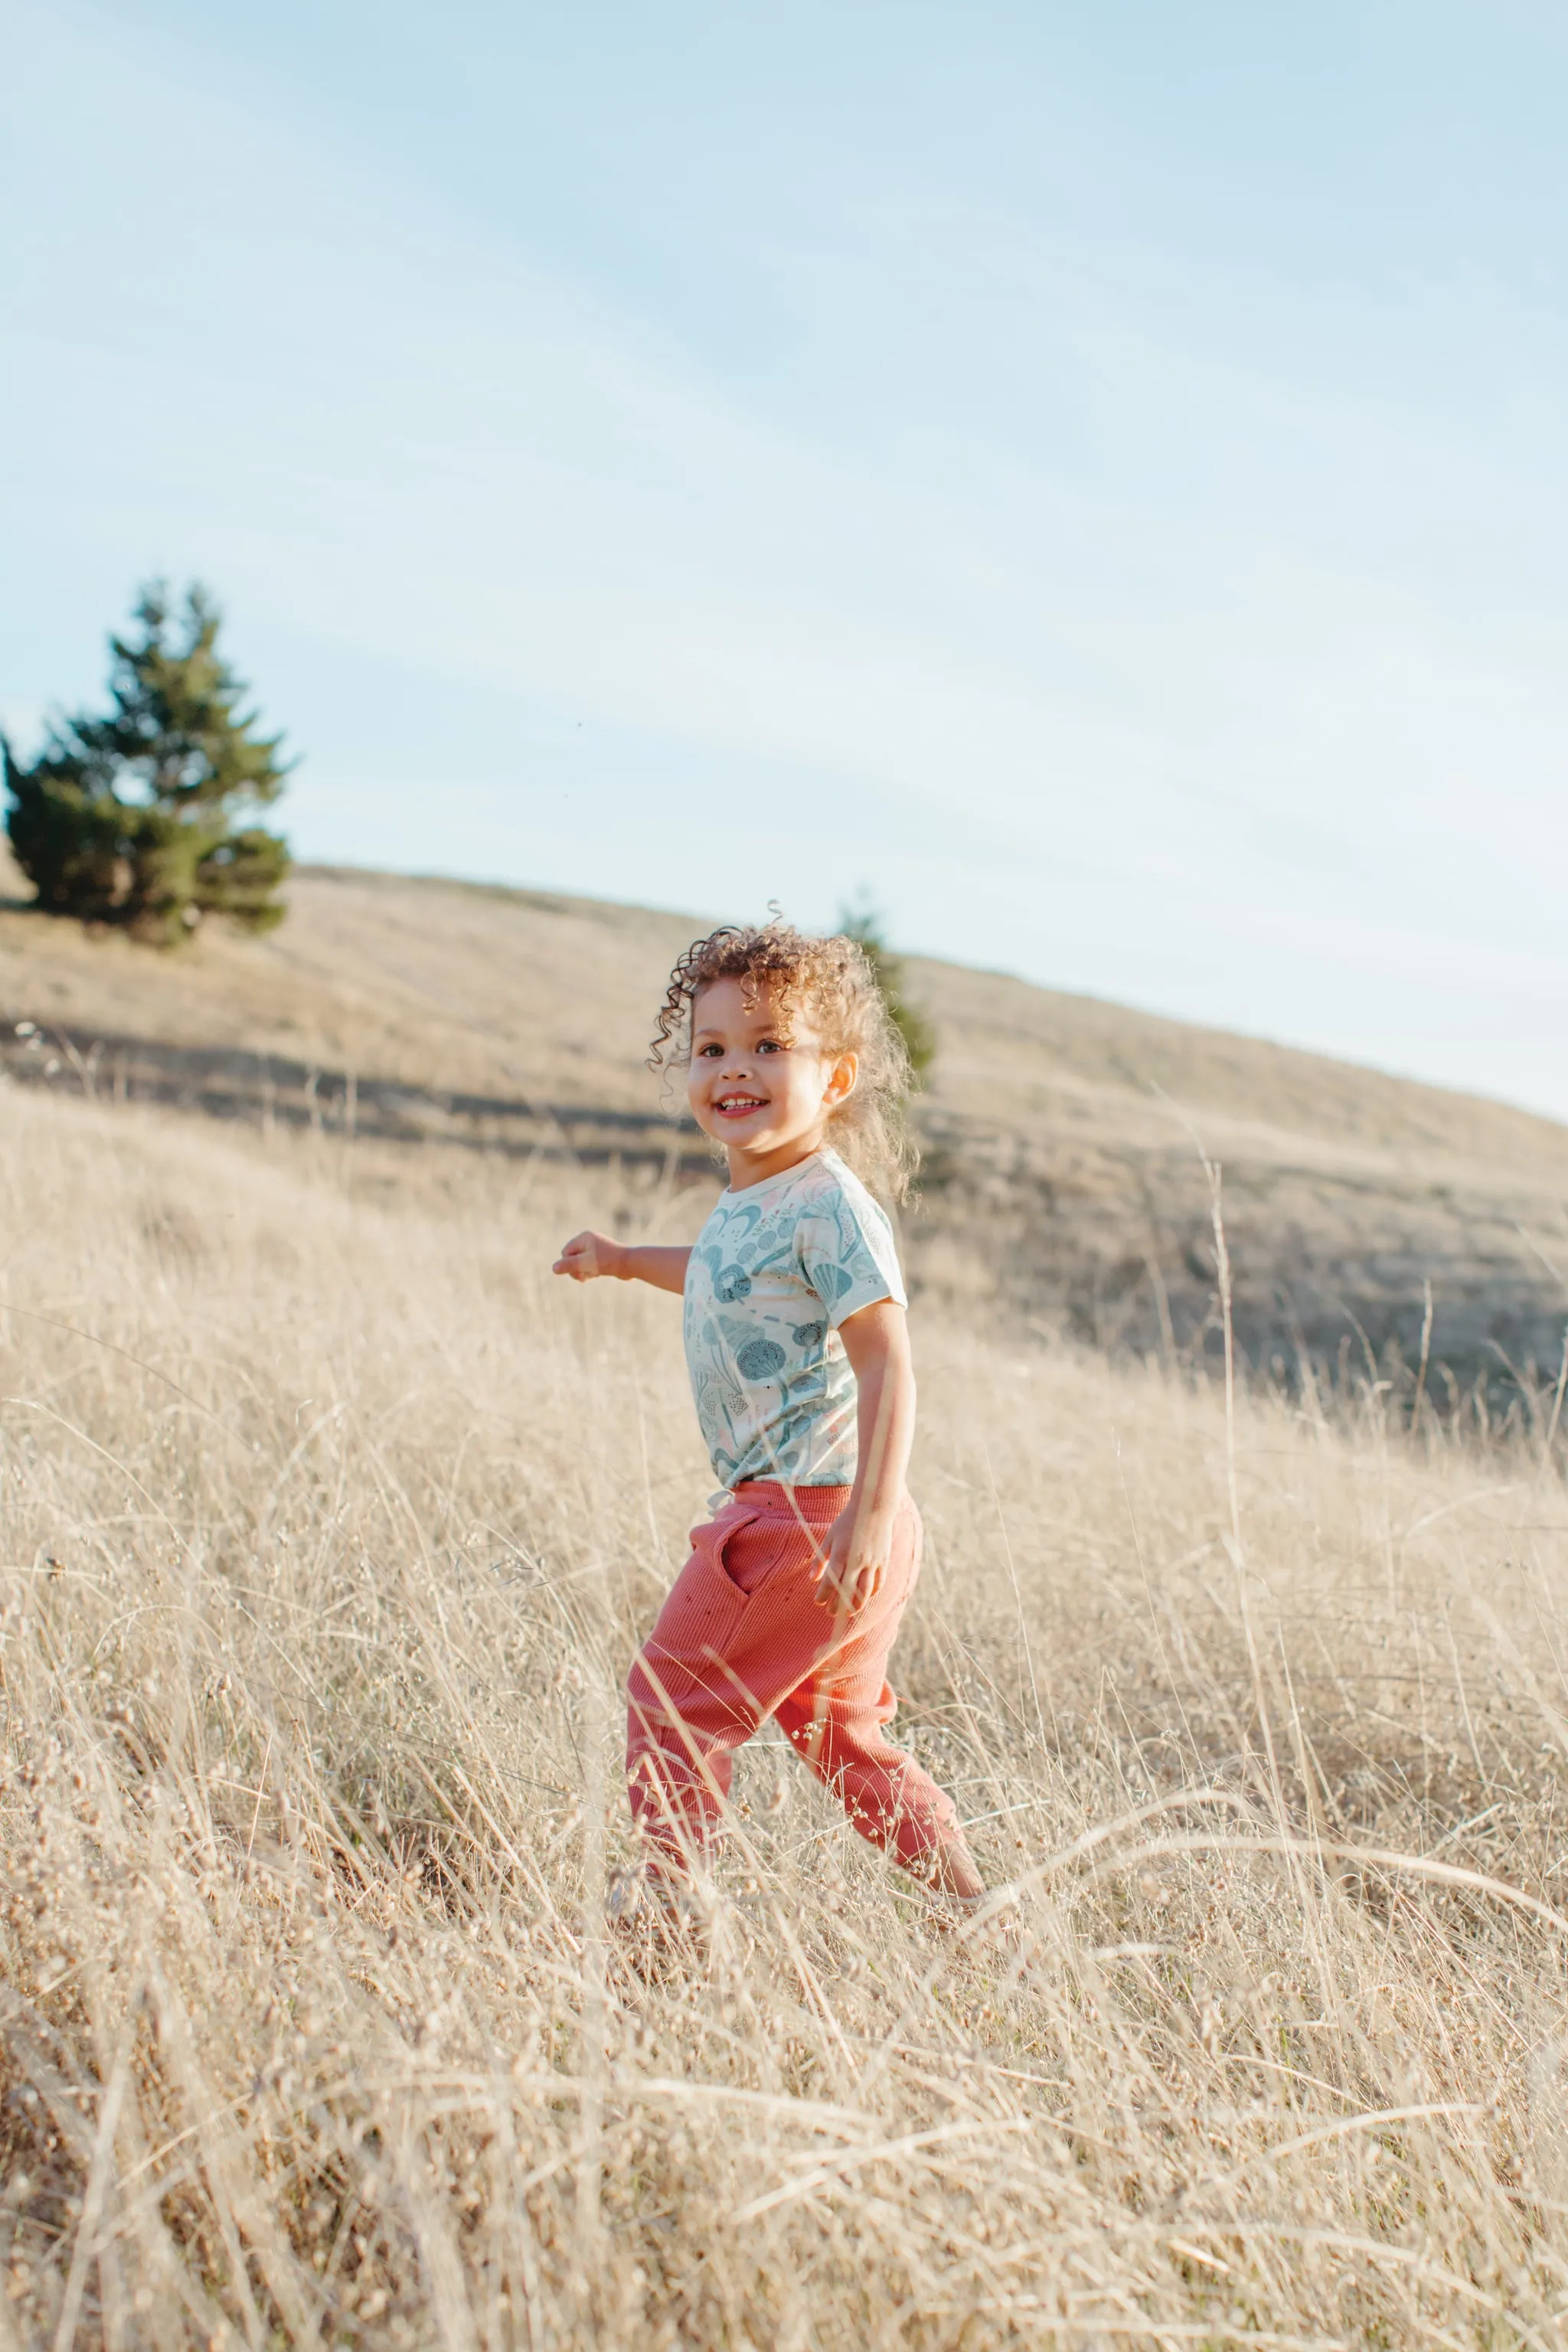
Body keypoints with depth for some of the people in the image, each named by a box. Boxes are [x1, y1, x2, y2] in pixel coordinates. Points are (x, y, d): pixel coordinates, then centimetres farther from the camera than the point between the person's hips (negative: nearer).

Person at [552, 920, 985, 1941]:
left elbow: (888, 1365, -25)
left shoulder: (827, 1206, -19)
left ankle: (668, 1895, 9)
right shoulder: (748, 1204, 11)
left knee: (674, 1694, 0)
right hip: (792, 1509, 10)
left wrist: (868, 1516, -31)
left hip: (812, 1515, -10)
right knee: (838, 1731, 20)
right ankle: (973, 1909, 26)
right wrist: (624, 1259, 38)